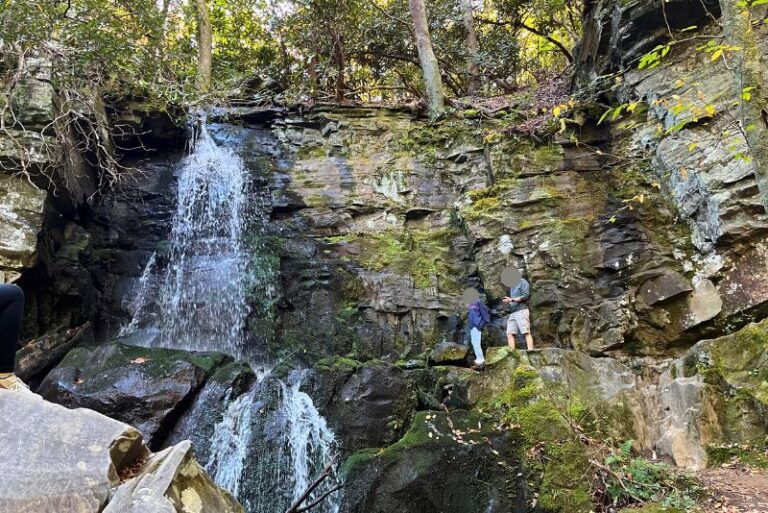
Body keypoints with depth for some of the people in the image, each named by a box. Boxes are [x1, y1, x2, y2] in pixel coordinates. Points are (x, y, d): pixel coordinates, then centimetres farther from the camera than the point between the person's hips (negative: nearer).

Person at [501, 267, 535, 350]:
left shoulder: (522, 282, 5)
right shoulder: (512, 286, 27)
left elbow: (526, 295, -7)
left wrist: (511, 300, -8)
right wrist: (508, 301, 7)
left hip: (521, 310, -7)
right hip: (512, 313, 7)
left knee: (526, 332, -14)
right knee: (510, 334, -8)